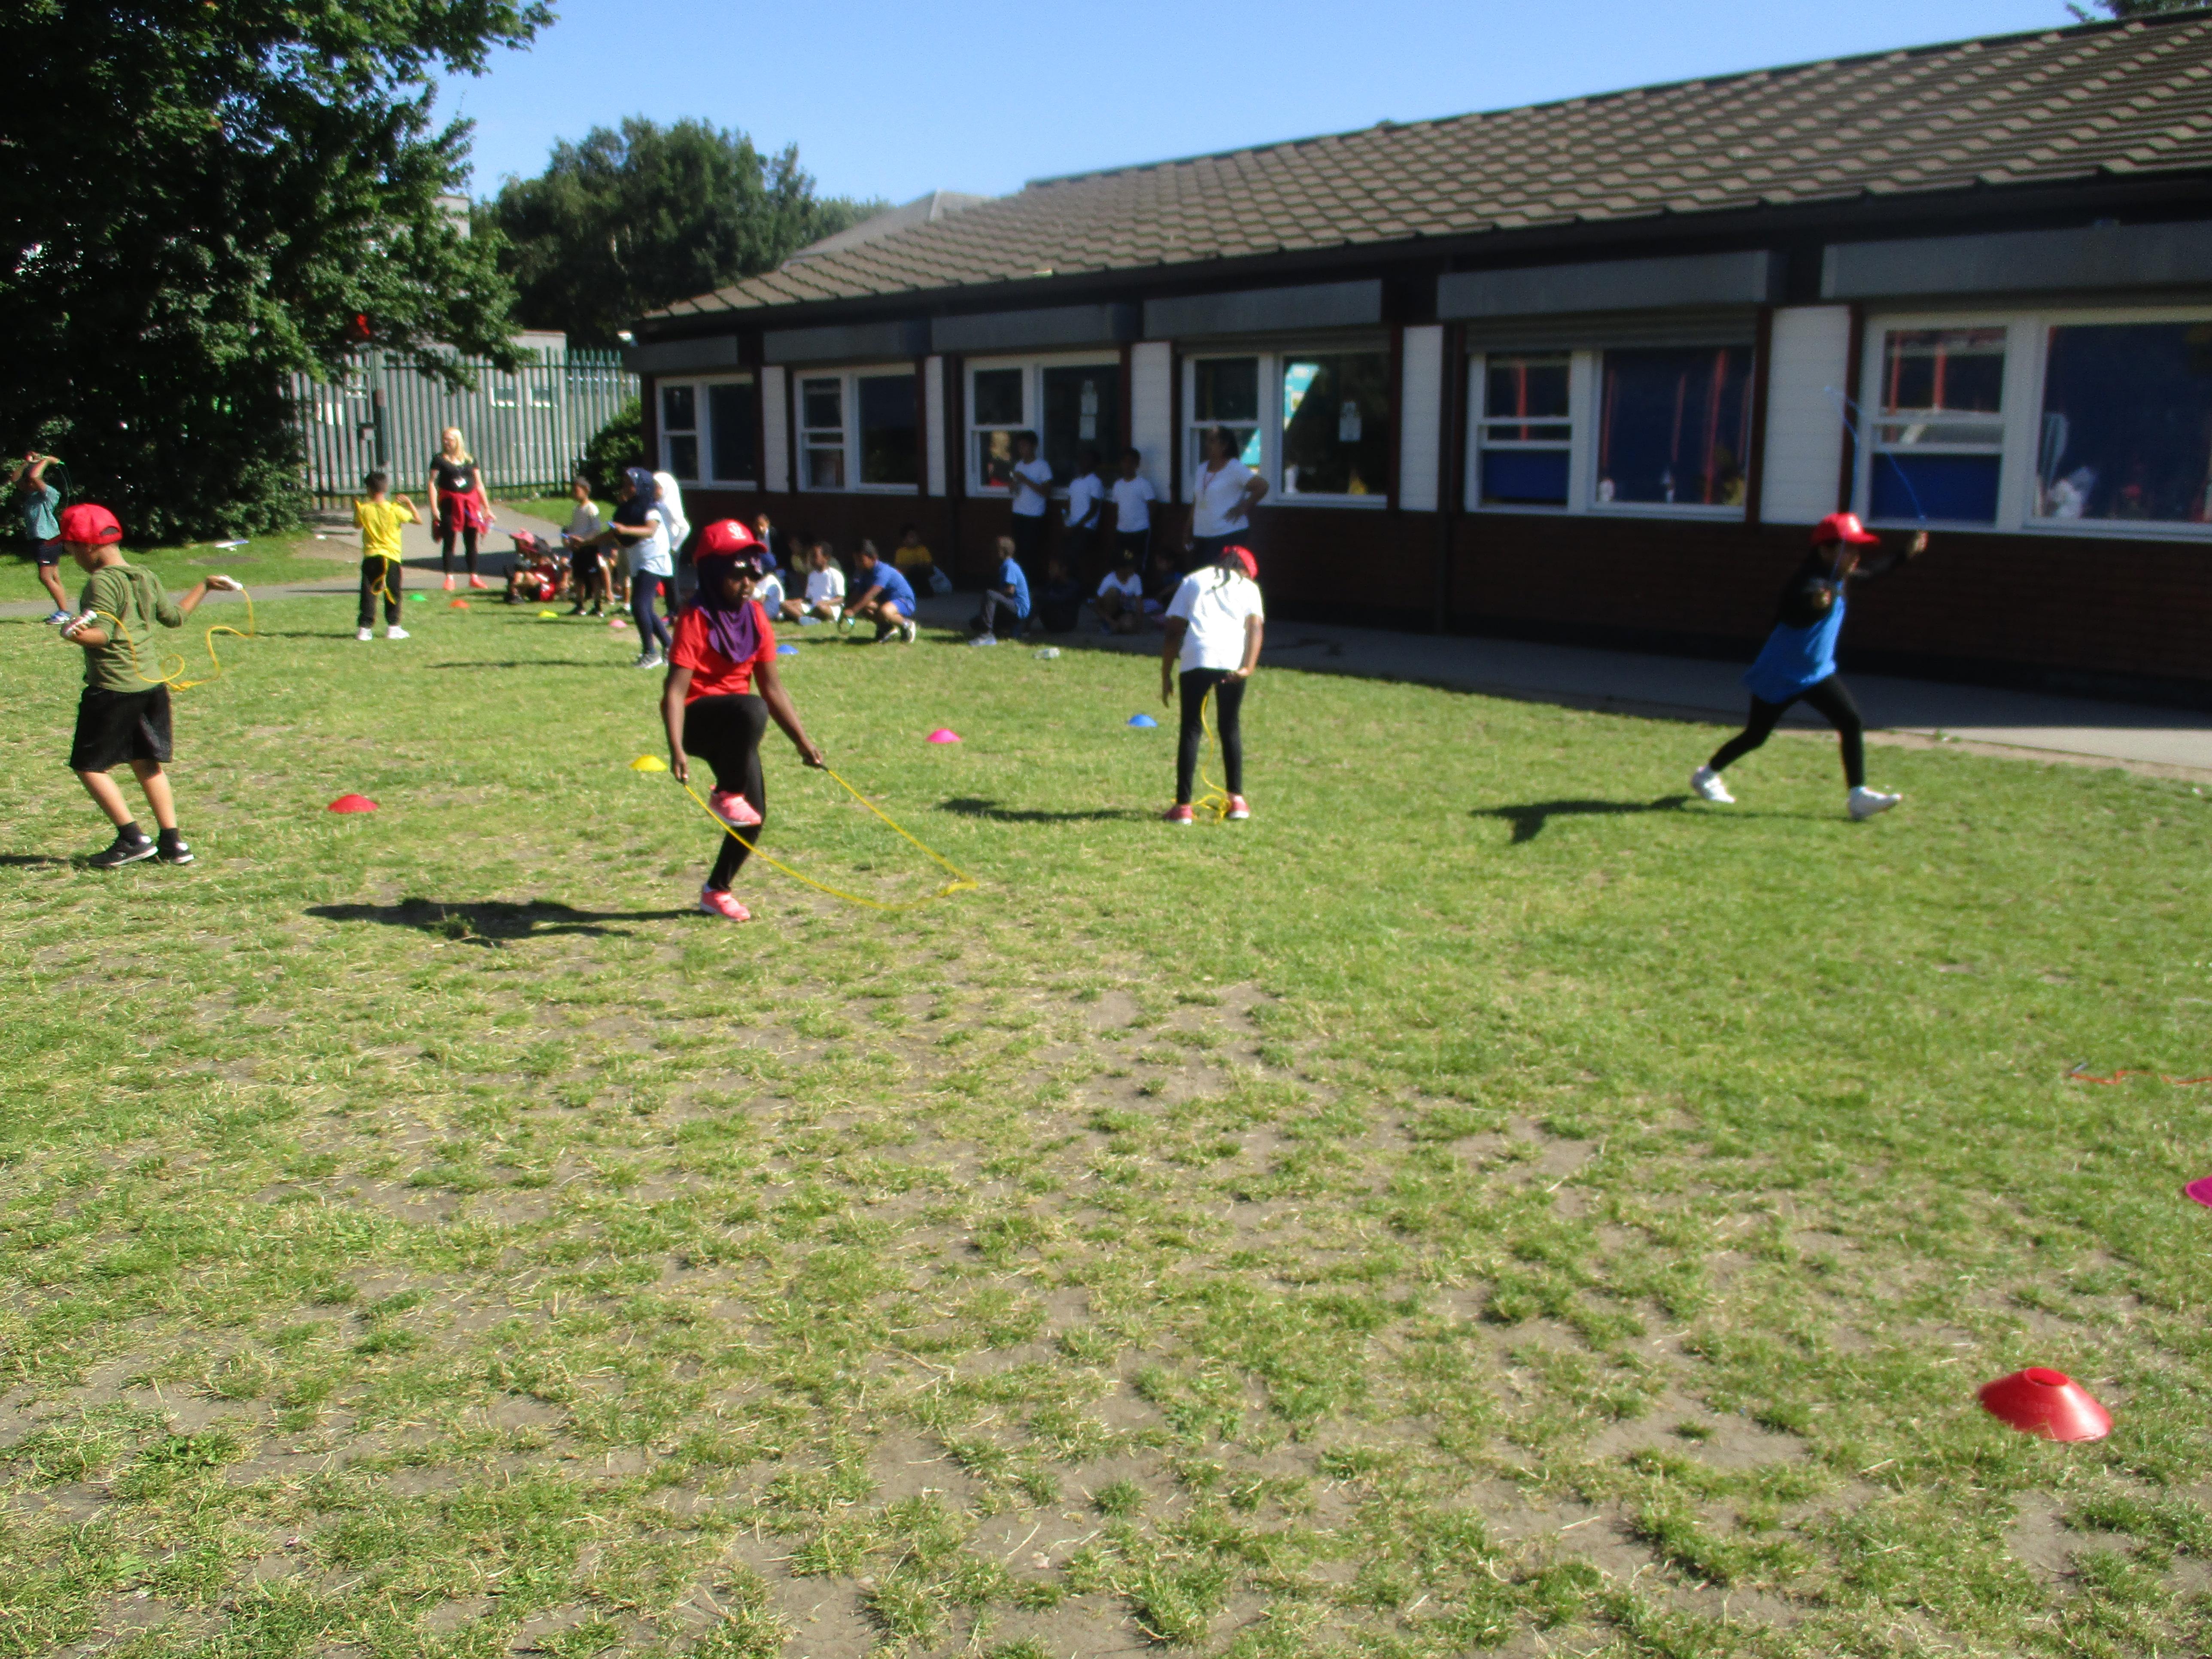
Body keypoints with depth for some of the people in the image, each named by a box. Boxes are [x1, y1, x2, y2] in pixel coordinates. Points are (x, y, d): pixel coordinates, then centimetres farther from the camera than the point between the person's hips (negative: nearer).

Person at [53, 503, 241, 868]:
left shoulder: (102, 583, -13)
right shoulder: (147, 579, 9)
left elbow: (104, 632, -23)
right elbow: (175, 617, 21)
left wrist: (79, 634, -45)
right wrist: (205, 586, 36)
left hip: (111, 690, -8)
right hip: (151, 685, 8)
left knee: (88, 766, 3)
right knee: (148, 763, 15)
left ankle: (132, 838, -1)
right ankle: (172, 842, 13)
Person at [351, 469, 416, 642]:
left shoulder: (364, 509, -2)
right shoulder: (394, 510, -9)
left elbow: (357, 525, 18)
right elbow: (418, 520, -4)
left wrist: (356, 509, 29)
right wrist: (409, 503, 6)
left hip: (370, 557, 2)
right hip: (391, 558, -2)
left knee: (368, 593, 5)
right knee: (393, 593, 8)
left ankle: (365, 628, 2)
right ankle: (393, 627, 9)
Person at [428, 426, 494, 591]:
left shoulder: (470, 460, 9)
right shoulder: (439, 460, 0)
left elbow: (479, 485, 12)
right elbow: (432, 484, -4)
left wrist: (487, 508, 10)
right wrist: (434, 508, -13)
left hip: (471, 503, 3)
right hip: (450, 504, -3)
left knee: (471, 543, 7)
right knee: (449, 542, 0)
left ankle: (474, 577, 15)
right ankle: (449, 578, 4)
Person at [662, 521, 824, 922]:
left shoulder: (755, 616, 3)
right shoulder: (696, 619, -16)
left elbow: (772, 686, 7)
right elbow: (675, 689, -23)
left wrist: (802, 741, 5)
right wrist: (676, 749, -35)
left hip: (733, 730, 7)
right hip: (699, 719, -7)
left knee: (754, 817, 1)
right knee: (752, 710, -38)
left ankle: (716, 891, 22)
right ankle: (726, 795, -17)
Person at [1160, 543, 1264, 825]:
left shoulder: (1192, 581, 22)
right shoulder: (1248, 586, 20)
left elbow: (1173, 631, 13)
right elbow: (1256, 627, 1)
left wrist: (1166, 675, 13)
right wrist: (1249, 668, -10)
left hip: (1195, 661, 0)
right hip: (1233, 664, 0)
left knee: (1192, 729, 5)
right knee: (1231, 727, 18)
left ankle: (1183, 807, 1)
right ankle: (1237, 800, 19)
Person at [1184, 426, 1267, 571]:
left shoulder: (1235, 468, -7)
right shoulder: (1202, 470, 16)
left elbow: (1262, 486, -16)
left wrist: (1243, 508, -14)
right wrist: (1187, 534, 17)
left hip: (1229, 536, -8)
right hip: (1202, 536, 8)